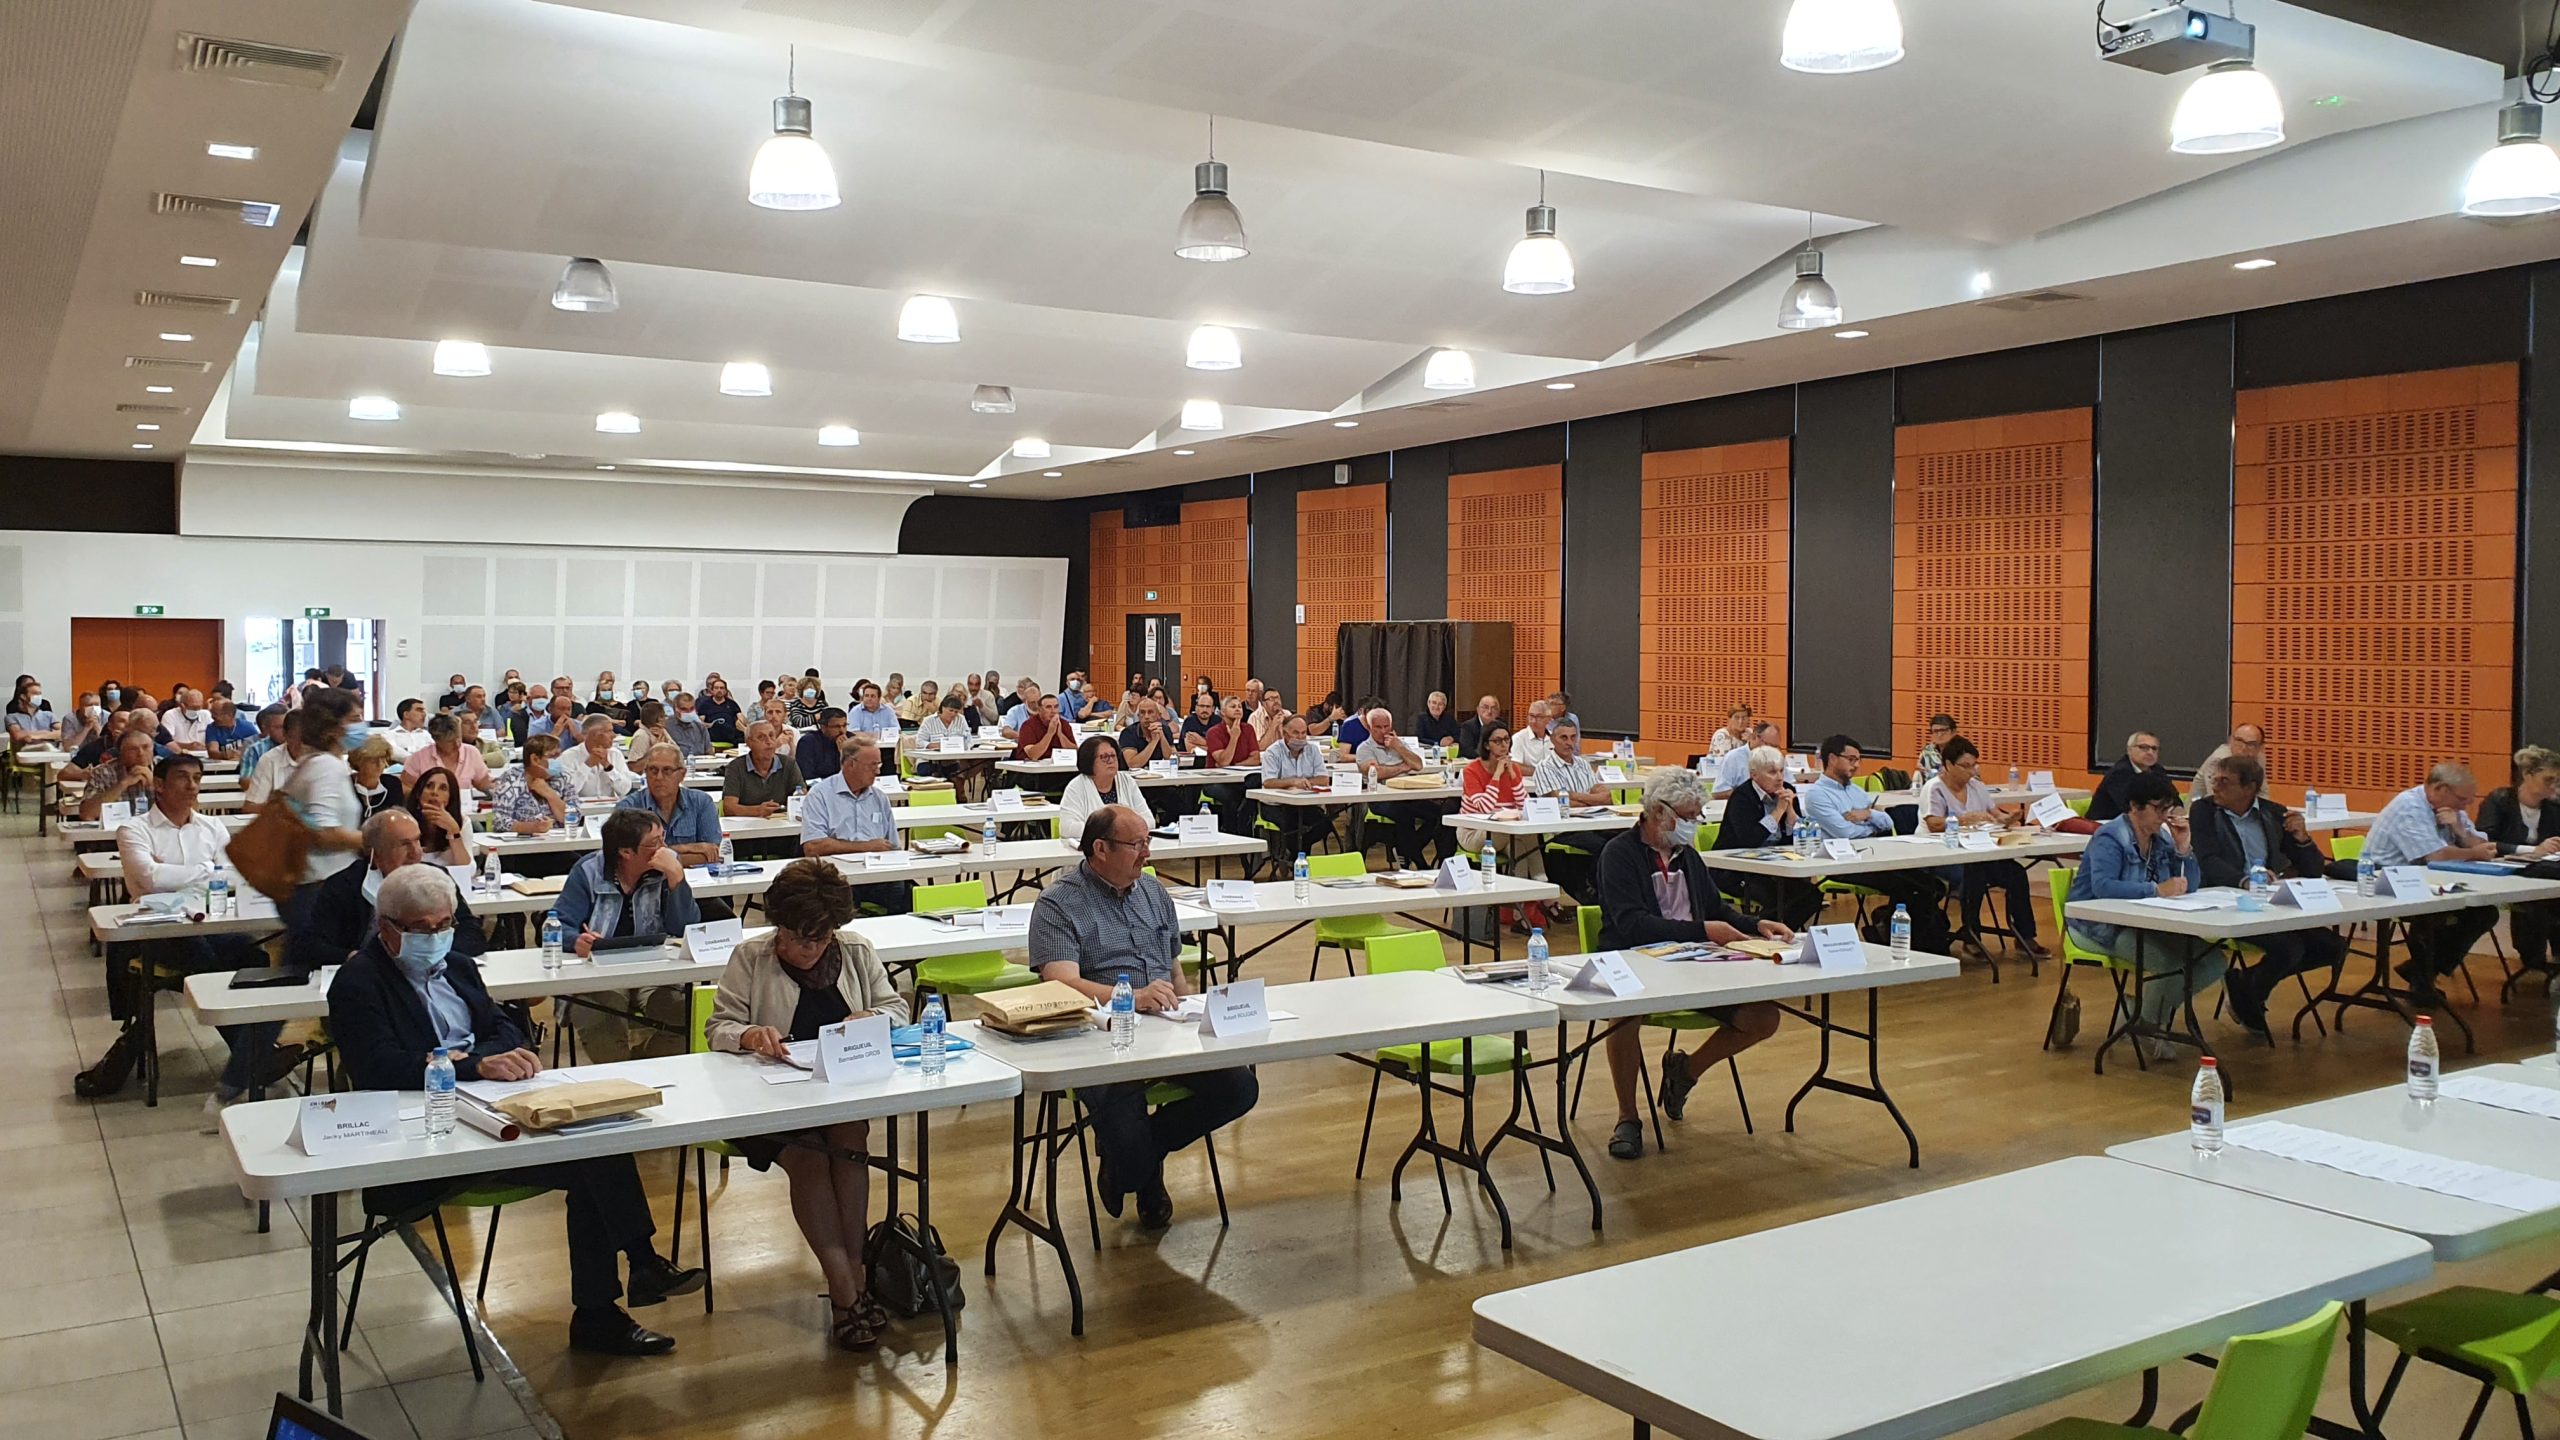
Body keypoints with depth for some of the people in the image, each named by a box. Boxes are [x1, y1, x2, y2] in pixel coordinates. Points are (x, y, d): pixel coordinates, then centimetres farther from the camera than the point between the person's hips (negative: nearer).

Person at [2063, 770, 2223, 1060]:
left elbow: (2190, 885, 5)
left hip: (2145, 925, 8)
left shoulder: (2161, 837, 9)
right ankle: (2147, 1026, -1)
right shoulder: (2110, 838, -15)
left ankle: (2143, 1005, 9)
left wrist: (2183, 848, -9)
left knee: (2214, 961, -5)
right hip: (2103, 927, -8)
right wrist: (2157, 890, -35)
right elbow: (2102, 887, -32)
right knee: (2171, 961, -29)